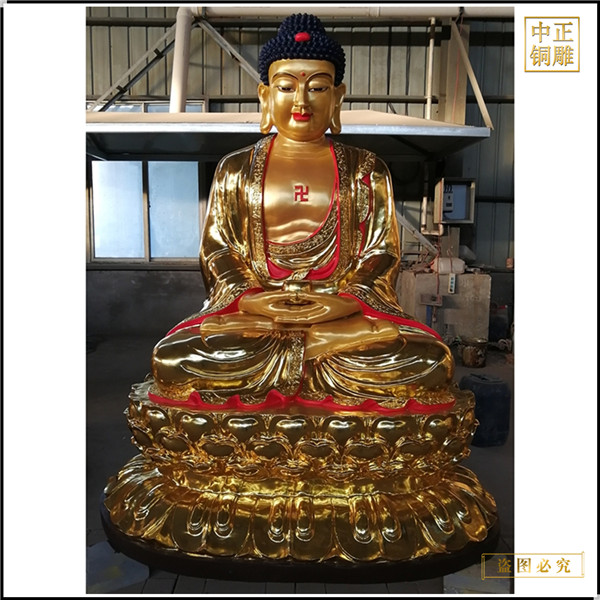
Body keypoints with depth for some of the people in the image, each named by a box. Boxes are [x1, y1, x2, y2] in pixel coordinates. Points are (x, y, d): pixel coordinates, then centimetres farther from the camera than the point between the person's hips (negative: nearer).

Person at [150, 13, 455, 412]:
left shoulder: (367, 170, 14)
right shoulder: (236, 169, 15)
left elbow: (384, 251, 7)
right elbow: (216, 249, 9)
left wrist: (347, 298, -13)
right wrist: (247, 297, -12)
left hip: (346, 308, 1)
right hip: (253, 305, 0)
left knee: (430, 364, -28)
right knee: (173, 360, -29)